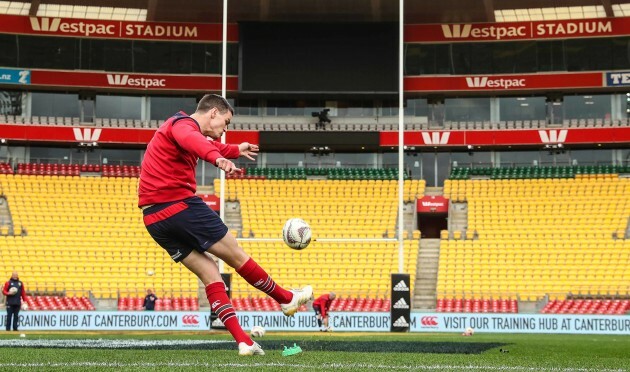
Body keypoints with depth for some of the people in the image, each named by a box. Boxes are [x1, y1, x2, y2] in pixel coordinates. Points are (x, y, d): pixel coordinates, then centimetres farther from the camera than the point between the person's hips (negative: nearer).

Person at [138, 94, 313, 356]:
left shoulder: (180, 127, 23)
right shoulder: (184, 123, -9)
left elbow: (206, 145, 47)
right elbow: (192, 140, -36)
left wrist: (236, 150, 60)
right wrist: (218, 158, -55)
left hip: (154, 218, 10)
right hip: (179, 206, -10)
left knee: (209, 273, 7)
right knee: (236, 256, 6)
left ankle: (242, 341, 1)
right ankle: (287, 299, 22)